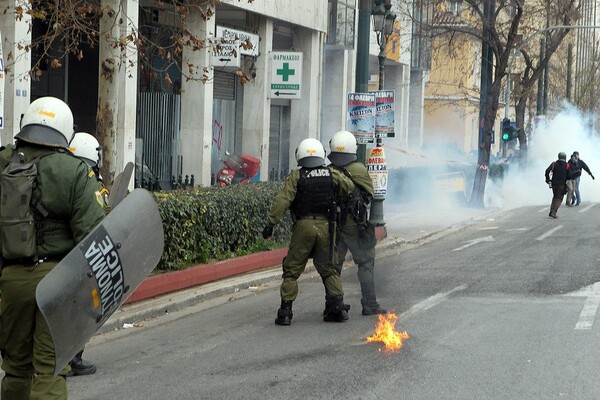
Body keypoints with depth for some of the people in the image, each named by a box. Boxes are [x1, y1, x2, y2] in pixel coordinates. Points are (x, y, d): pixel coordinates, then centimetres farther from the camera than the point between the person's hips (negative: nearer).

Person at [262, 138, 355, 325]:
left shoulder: (295, 177, -3)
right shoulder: (332, 174, 5)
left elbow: (282, 202, -10)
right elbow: (350, 188, 13)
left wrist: (270, 223, -9)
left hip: (303, 226, -2)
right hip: (326, 226, 3)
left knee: (292, 270, 5)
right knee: (328, 269, 15)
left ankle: (285, 311, 1)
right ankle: (337, 306, 6)